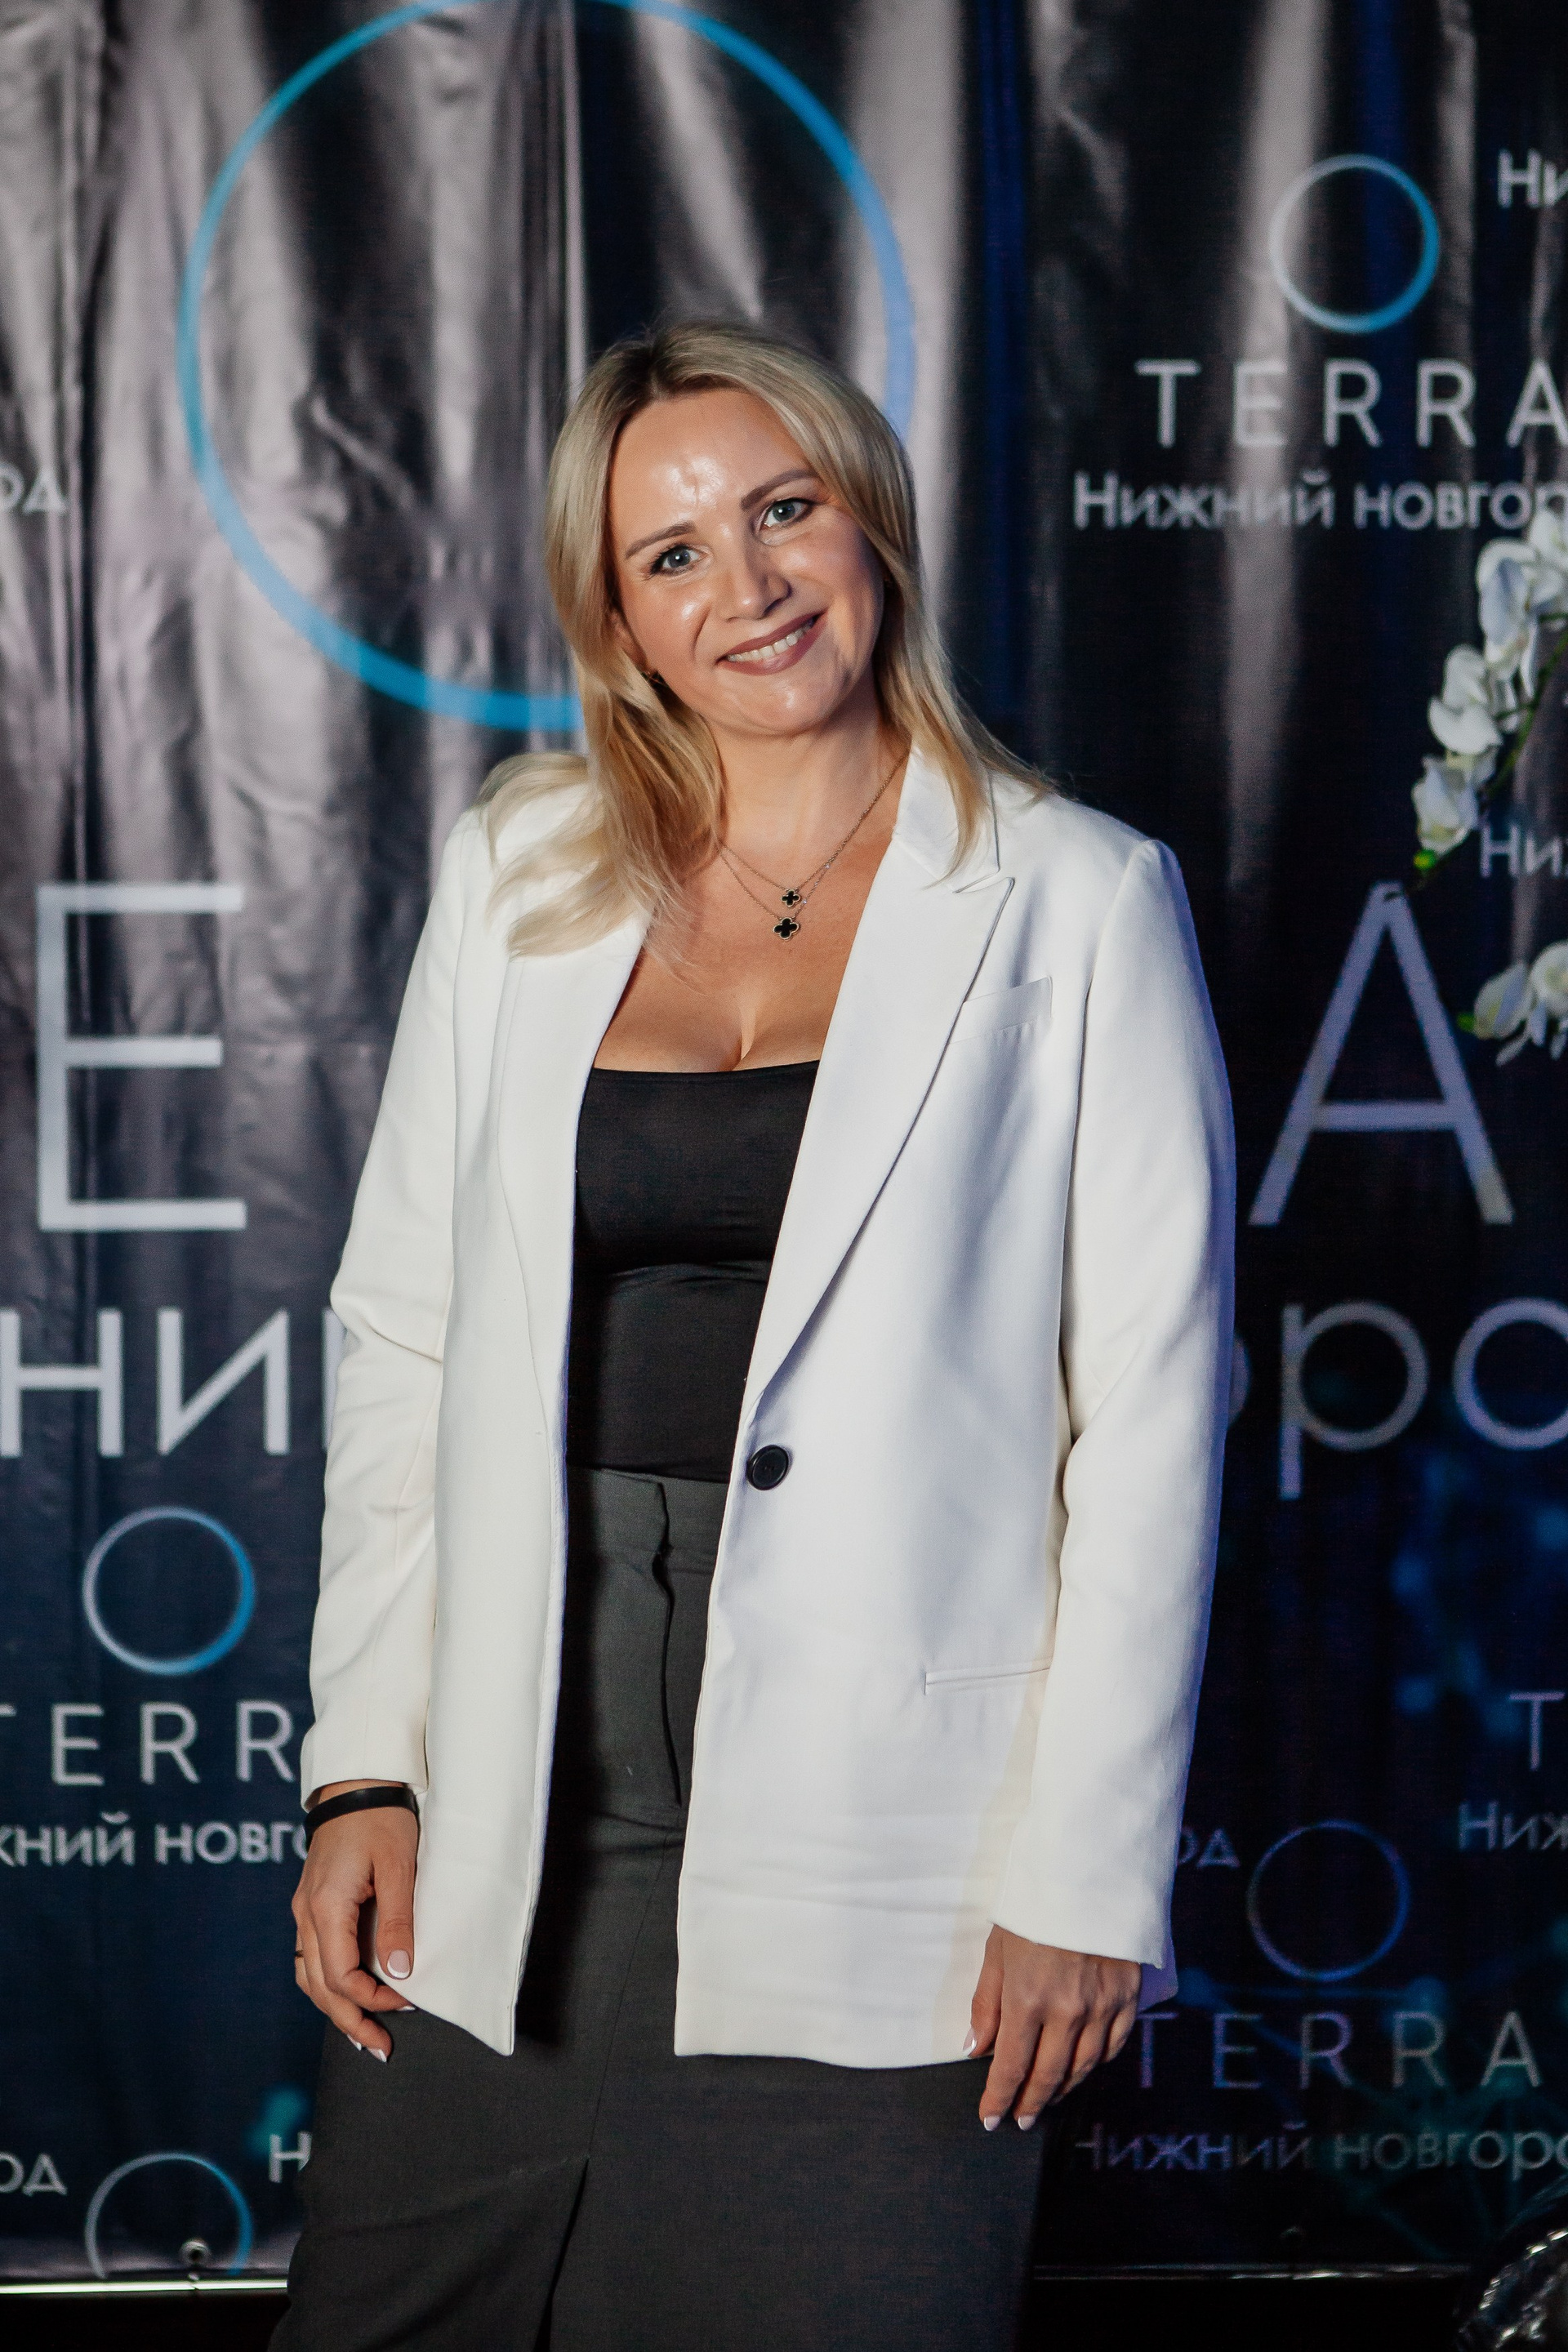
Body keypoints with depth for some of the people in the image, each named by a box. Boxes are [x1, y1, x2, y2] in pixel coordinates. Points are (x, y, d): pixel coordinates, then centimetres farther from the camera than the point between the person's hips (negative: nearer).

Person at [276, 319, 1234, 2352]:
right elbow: (403, 1339, 11)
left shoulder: (1076, 905, 0)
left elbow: (1150, 1420, -2)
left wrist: (1088, 1876, -7)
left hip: (875, 1879, -3)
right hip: (503, 1852, 3)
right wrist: (366, 1769, 4)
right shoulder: (519, 877, 10)